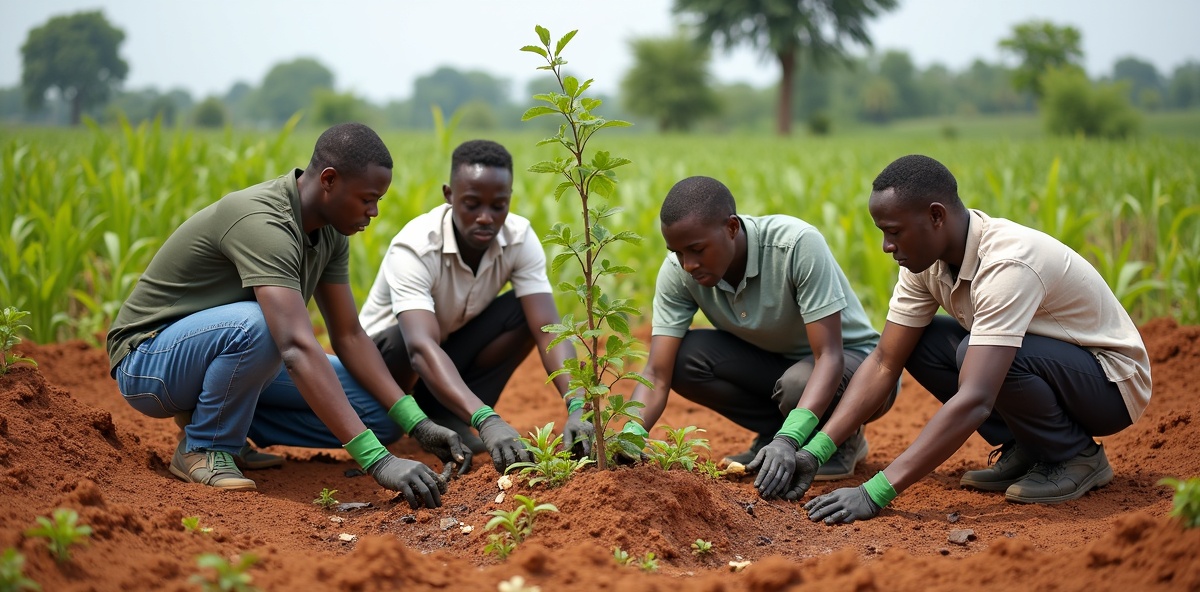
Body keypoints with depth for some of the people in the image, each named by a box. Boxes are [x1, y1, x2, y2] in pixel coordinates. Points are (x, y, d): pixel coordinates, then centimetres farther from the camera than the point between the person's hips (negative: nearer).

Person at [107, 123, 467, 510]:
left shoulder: (330, 231, -4)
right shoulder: (263, 223, -32)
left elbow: (348, 336, 0)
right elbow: (298, 348, -43)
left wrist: (417, 423, -12)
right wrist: (378, 461, -48)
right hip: (148, 361, -8)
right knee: (256, 324, -39)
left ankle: (211, 414, 8)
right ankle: (202, 447, -13)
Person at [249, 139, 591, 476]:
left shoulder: (520, 239, -18)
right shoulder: (414, 248, -32)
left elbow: (548, 330, -27)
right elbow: (422, 347, -46)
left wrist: (576, 408, -45)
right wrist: (487, 422, -61)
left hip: (454, 351, 4)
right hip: (385, 353, -4)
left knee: (526, 312, -21)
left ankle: (446, 414, -9)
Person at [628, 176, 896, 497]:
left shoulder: (798, 245, -32)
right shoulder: (678, 271, -19)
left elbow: (829, 356, -33)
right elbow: (657, 374, -21)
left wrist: (789, 440, -46)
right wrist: (631, 434, -42)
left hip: (852, 358, -4)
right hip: (773, 363, 5)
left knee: (798, 383, -38)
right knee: (683, 357, -22)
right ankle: (773, 433, 0)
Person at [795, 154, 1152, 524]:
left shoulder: (1007, 265, -34)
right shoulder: (926, 258, -8)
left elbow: (974, 402, -42)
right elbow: (884, 363, -4)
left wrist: (876, 492, -45)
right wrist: (817, 449, -16)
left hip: (1111, 381, -8)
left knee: (974, 353, -33)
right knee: (916, 344, -8)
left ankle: (1076, 456, -9)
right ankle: (1024, 451, 2)